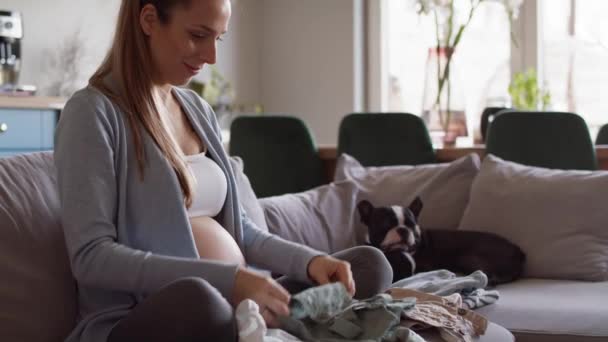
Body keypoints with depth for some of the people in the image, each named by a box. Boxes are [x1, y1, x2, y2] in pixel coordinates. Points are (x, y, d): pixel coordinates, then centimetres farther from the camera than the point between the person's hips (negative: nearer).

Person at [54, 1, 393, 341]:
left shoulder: (199, 110, 16)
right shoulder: (93, 111, -7)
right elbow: (91, 257, -16)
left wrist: (308, 260, -2)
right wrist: (225, 279, -25)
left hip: (232, 305, 8)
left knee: (370, 264, -3)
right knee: (196, 298, -40)